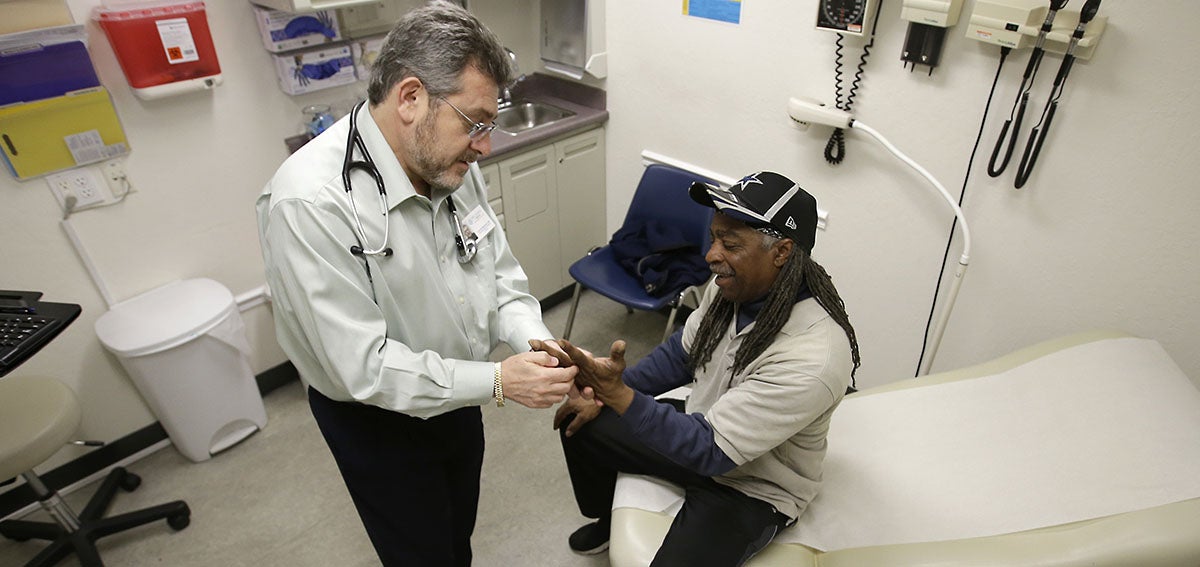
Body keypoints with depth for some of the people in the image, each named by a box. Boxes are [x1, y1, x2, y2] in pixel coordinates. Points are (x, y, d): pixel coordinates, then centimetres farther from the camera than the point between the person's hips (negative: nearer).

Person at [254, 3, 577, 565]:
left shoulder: (453, 166, -12)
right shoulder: (309, 203, -32)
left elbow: (501, 276, -3)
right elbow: (364, 367, -31)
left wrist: (538, 345, -21)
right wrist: (497, 381, -31)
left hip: (456, 396, 6)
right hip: (378, 421, -5)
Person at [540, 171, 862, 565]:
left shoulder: (812, 357, -35)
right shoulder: (733, 287, -14)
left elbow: (711, 450, -32)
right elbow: (682, 353, 4)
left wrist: (617, 394, -42)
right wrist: (604, 393, -2)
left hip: (754, 489, -6)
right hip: (703, 428, 7)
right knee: (578, 423, 8)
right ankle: (609, 520, 35)